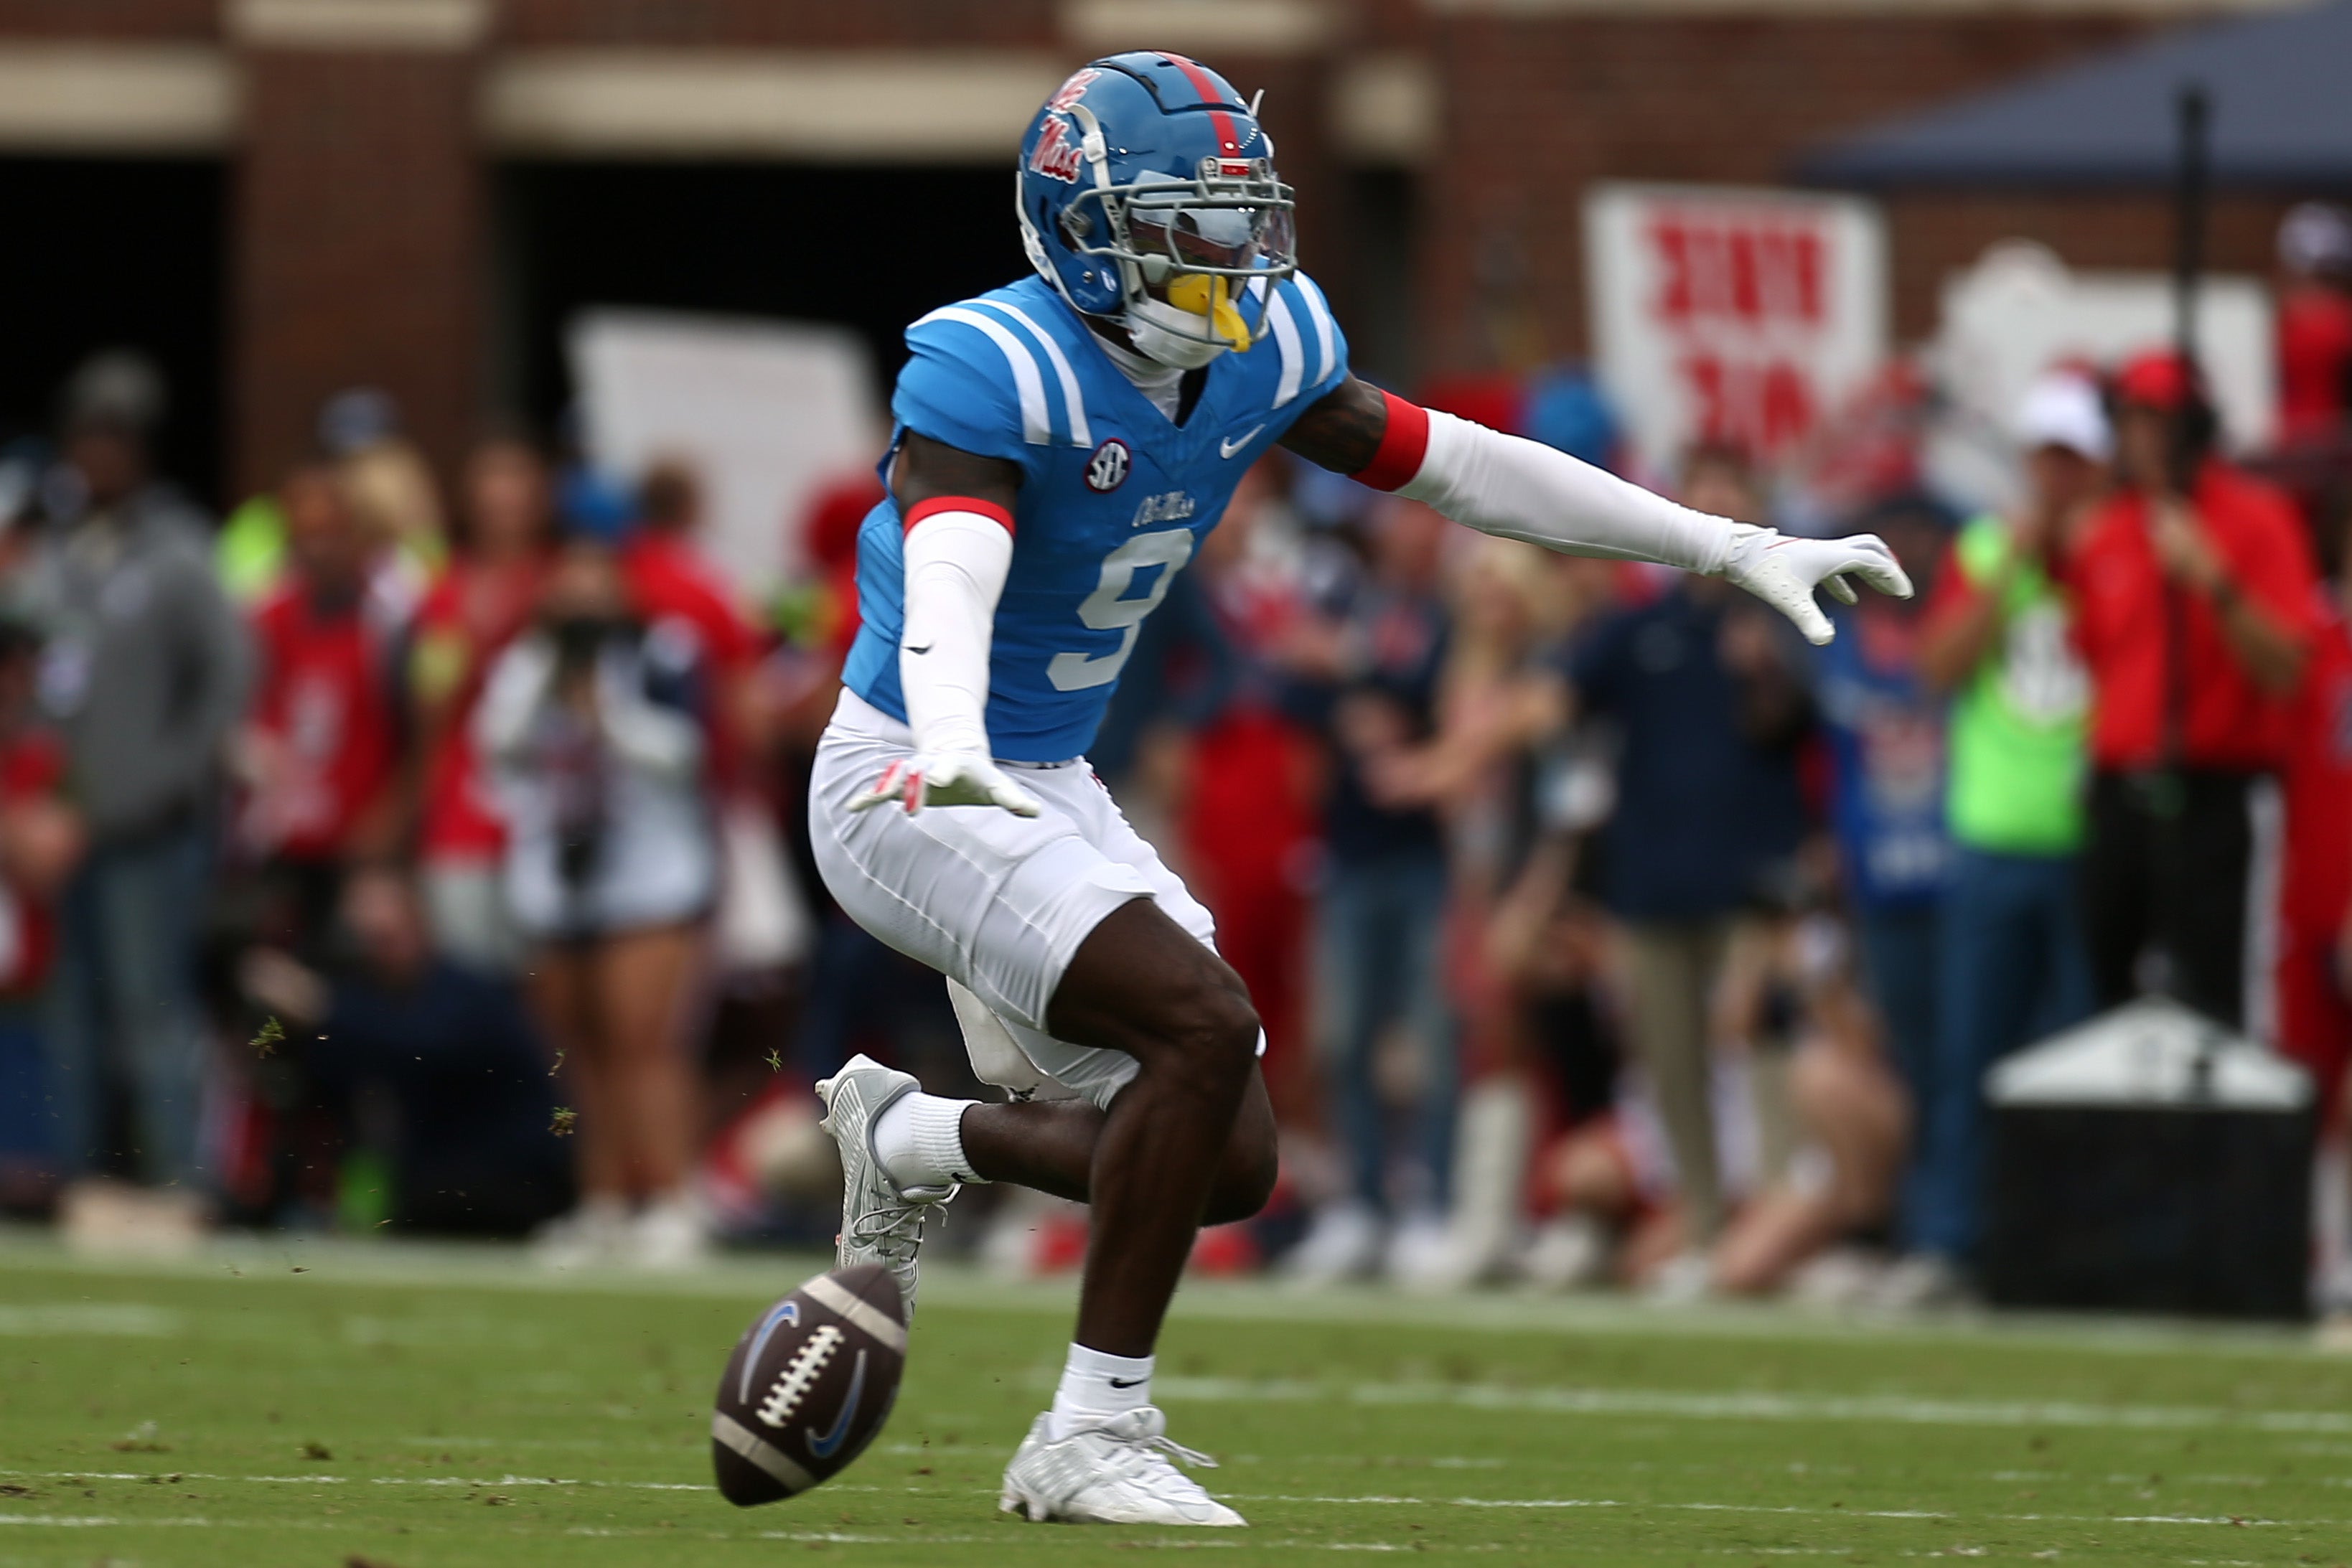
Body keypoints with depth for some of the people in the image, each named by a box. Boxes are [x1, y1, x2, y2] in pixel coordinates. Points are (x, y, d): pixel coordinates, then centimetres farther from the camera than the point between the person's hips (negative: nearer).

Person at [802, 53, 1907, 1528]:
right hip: (914, 788, -9)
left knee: (1229, 1166, 2)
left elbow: (1457, 464, 10)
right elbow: (947, 575, -41)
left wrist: (1740, 549, 10)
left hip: (1049, 793, 9)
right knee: (1202, 1022, -26)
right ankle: (1093, 1436, -16)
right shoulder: (992, 371, -23)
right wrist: (949, 749, -62)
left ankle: (905, 1144, 25)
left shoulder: (1256, 353, 0)